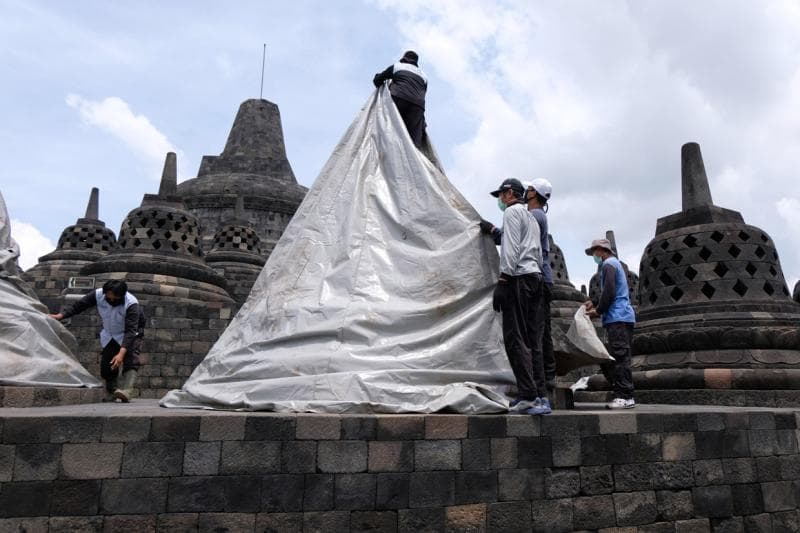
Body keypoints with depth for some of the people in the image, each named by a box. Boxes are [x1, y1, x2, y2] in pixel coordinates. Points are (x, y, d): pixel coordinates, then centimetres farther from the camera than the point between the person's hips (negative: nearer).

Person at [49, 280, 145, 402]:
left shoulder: (131, 304, -36)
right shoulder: (98, 295, -22)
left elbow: (130, 331, -40)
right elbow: (78, 306, -10)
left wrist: (121, 353, -50)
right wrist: (60, 315, -26)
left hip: (130, 334, -5)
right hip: (109, 335, 5)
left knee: (131, 361, -26)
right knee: (106, 366, 2)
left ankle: (125, 391, -37)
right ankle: (112, 393, 20)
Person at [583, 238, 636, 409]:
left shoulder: (608, 264, -6)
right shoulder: (615, 263, 25)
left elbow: (609, 292, -15)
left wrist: (598, 310, -5)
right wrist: (594, 302, 18)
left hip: (618, 318, -10)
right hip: (621, 317, 10)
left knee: (619, 357, -11)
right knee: (619, 357, 7)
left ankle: (626, 397, -12)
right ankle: (622, 395, 8)